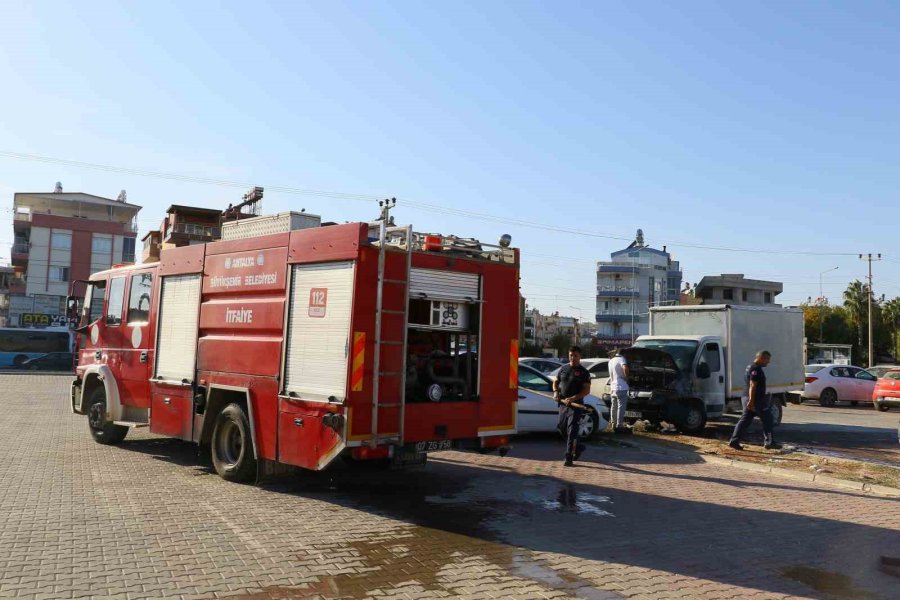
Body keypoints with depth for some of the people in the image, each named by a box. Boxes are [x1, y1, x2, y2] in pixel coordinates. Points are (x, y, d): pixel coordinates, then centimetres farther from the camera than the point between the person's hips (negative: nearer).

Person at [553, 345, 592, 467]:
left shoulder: (583, 372, -4)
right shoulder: (563, 368, 11)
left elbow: (587, 390, -10)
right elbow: (556, 381, 20)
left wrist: (573, 399, -20)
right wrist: (555, 392, -2)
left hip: (576, 405, -6)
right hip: (563, 404, 6)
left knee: (572, 431, -9)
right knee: (562, 428, 13)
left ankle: (569, 458, -7)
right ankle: (578, 447, 35)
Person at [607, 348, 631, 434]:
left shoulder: (611, 361, 15)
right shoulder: (621, 359, -9)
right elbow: (625, 369, -27)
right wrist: (626, 377, -11)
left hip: (613, 388, 8)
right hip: (621, 388, -8)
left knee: (614, 407, 13)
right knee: (621, 407, -5)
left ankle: (614, 425, 19)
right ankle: (619, 426, -6)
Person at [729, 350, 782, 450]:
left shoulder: (751, 367, 17)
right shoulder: (756, 369, -16)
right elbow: (752, 386, -22)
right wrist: (751, 401, -26)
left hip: (749, 399, 10)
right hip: (755, 400, -10)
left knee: (745, 420, 8)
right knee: (767, 420, 2)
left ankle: (734, 441, 5)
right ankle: (769, 442, 8)